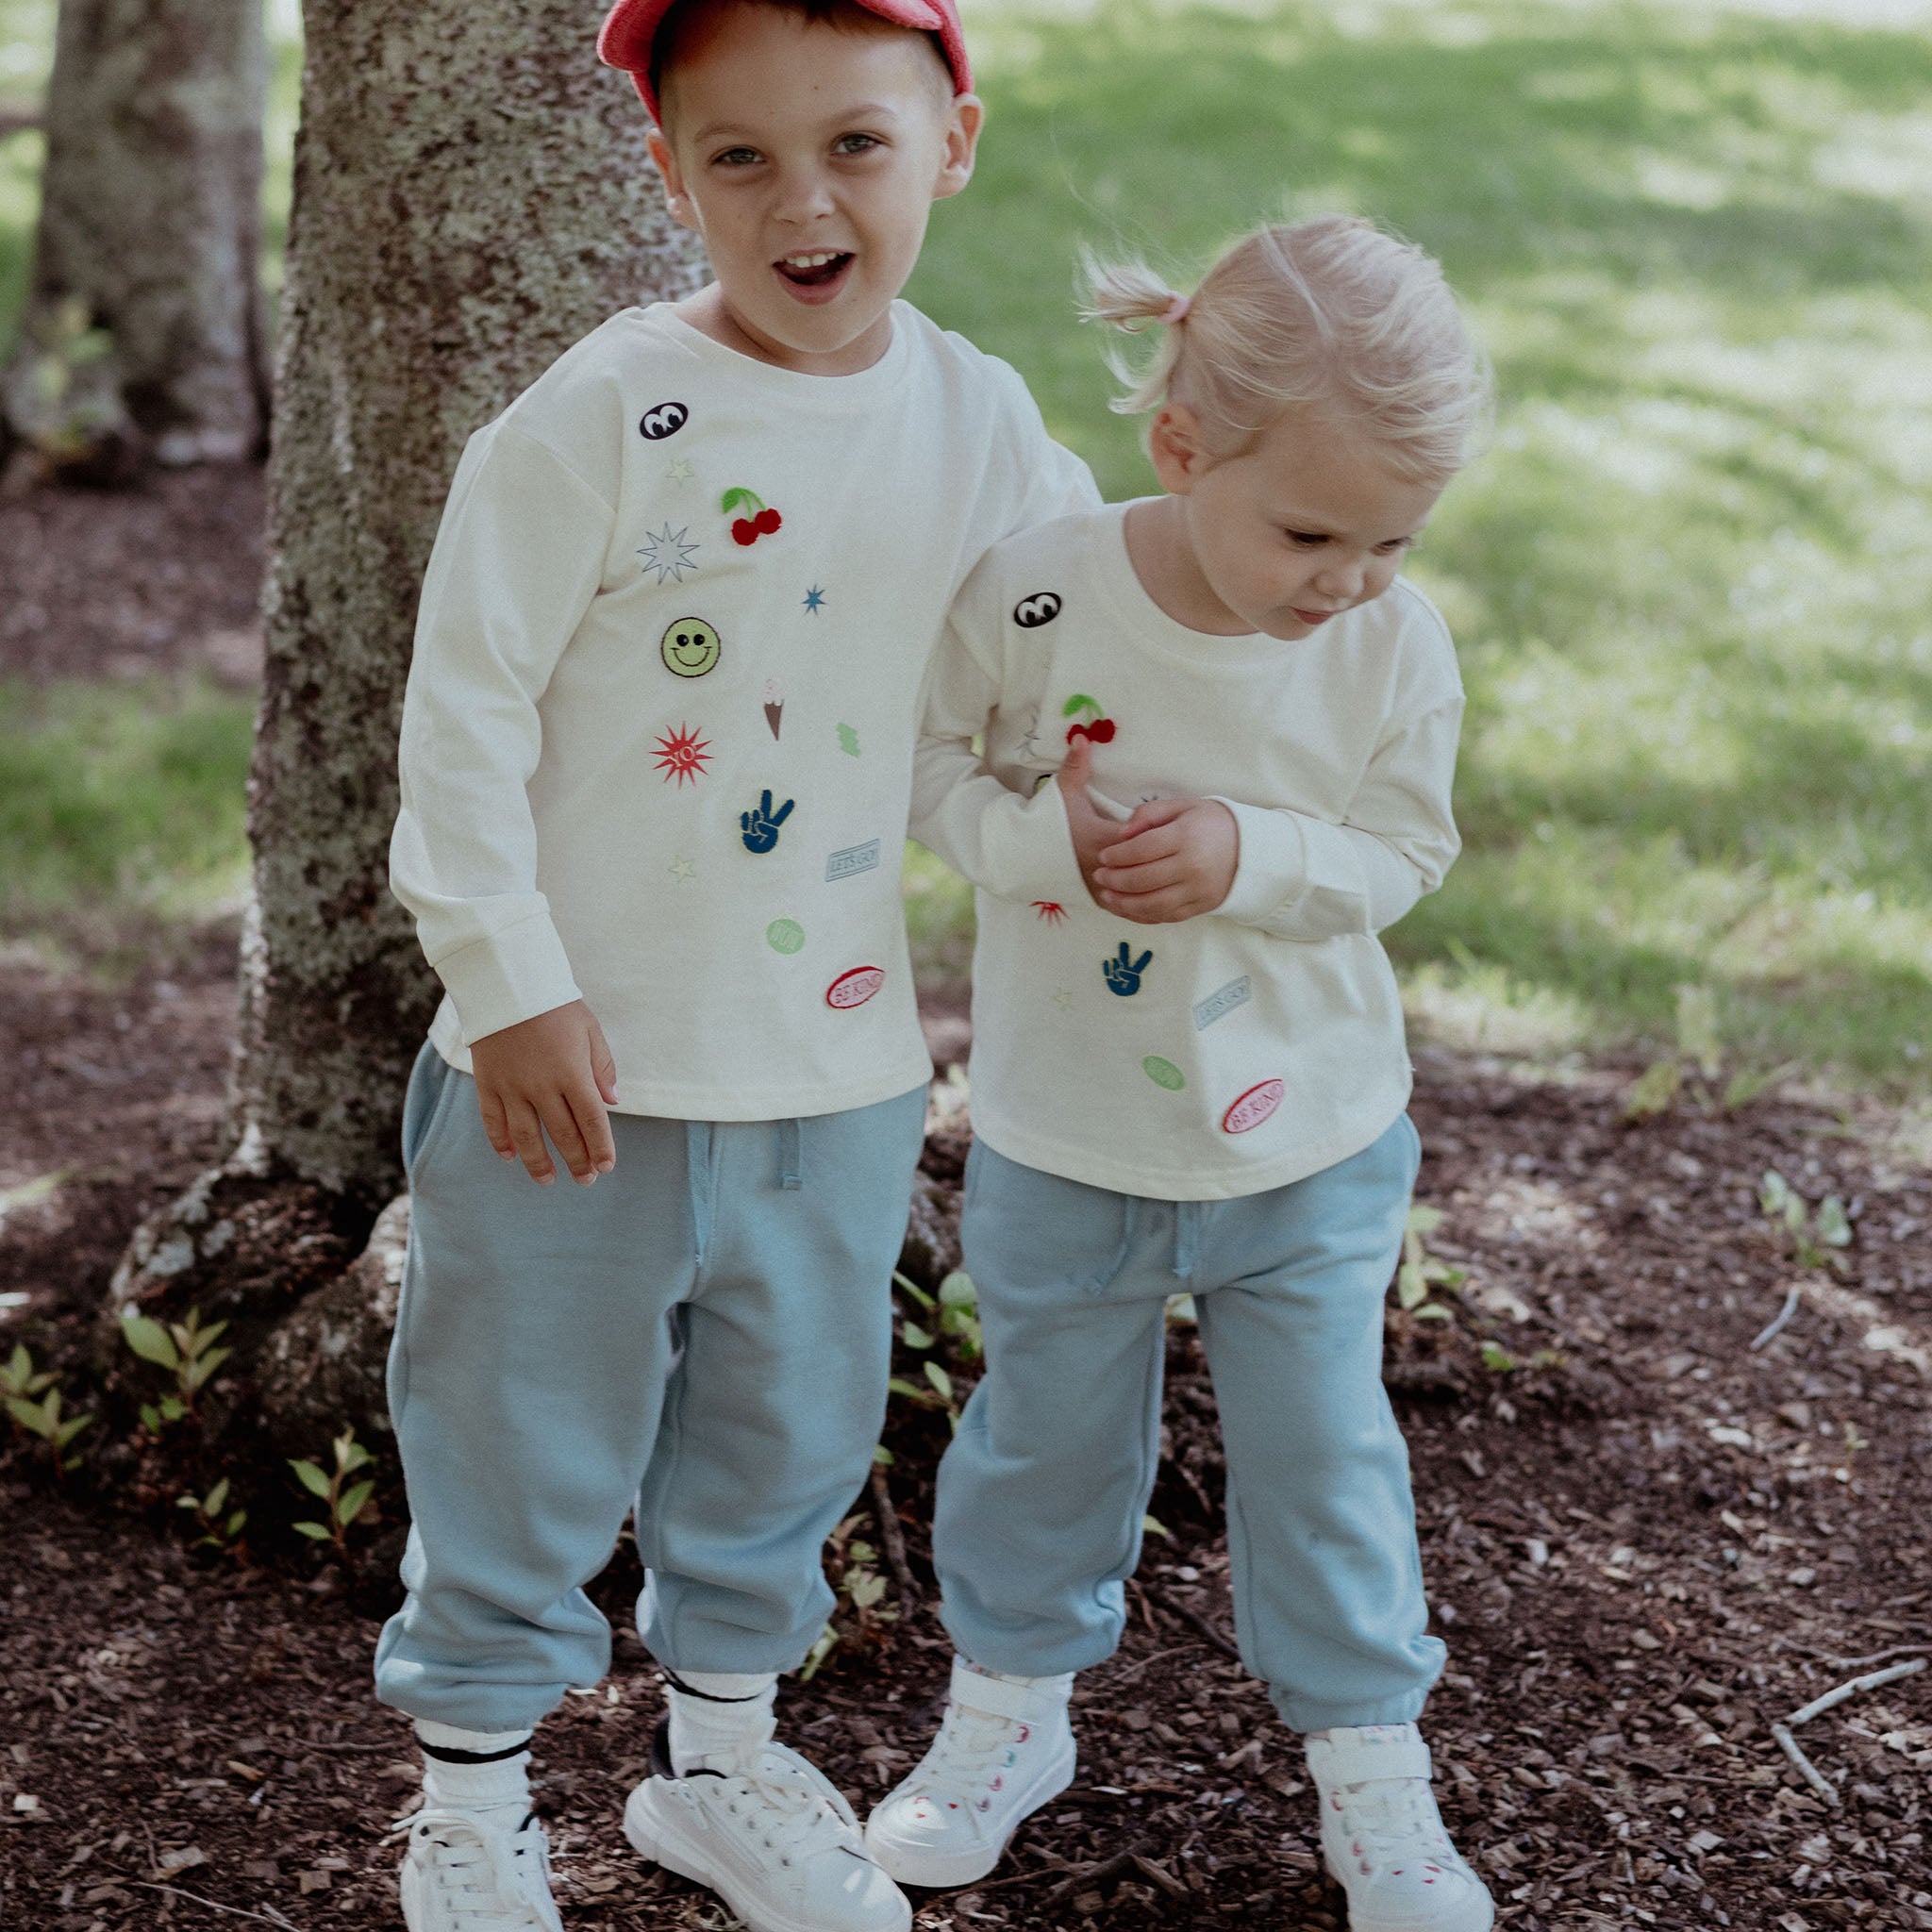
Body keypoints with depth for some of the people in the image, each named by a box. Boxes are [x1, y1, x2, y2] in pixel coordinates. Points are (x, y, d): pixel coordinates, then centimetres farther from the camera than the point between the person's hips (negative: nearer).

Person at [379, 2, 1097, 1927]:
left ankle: (723, 1756, 42)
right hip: (584, 1057, -4)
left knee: (787, 1434, 20)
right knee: (528, 1441, 9)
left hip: (838, 1065, 5)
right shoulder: (606, 419, -16)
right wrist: (511, 988, -15)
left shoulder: (982, 427, -2)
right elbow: (466, 705, -13)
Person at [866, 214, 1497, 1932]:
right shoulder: (1035, 596, -21)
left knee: (1324, 1460, 11)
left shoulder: (1397, 645, -16)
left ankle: (1369, 1761, 30)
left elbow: (1401, 856, -9)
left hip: (1307, 1150, 0)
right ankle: (1011, 1708, 41)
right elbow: (920, 760, -8)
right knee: (1046, 1436, 18)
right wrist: (1034, 837, -27)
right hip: (1064, 1145, 0)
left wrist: (1246, 854, -28)